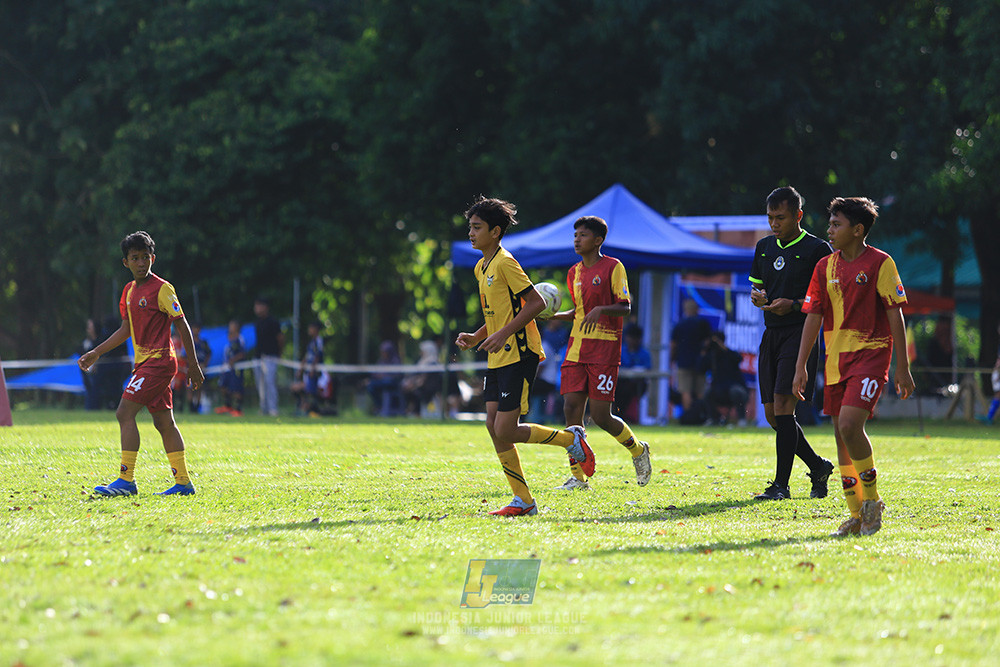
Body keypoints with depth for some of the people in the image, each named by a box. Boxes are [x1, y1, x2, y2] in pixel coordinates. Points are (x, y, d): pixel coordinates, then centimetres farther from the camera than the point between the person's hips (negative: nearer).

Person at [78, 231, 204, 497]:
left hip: (158, 361, -8)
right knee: (163, 422, 8)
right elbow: (126, 330, 22)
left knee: (125, 413, -14)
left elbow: (182, 325, -10)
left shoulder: (162, 289, -10)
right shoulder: (129, 291, 14)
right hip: (145, 362, 8)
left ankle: (126, 481, -15)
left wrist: (193, 365, -12)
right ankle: (183, 483, 11)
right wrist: (96, 352, 19)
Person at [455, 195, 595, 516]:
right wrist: (476, 338, 10)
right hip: (498, 358, 9)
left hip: (519, 355, -9)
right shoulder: (481, 268, 16)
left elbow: (536, 302, -18)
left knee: (506, 431, -12)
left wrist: (503, 333, -22)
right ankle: (523, 500, 7)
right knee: (494, 428, 2)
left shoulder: (505, 264, -13)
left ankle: (572, 439, 7)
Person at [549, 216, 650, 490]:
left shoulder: (613, 267, -5)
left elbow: (625, 308, -9)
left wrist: (601, 310, -26)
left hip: (605, 350, -6)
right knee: (571, 410, -5)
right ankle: (578, 476, 2)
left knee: (600, 416, -8)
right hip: (576, 350, 6)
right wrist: (552, 316, 10)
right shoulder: (574, 273, 15)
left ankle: (638, 450, 21)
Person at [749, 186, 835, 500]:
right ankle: (818, 467, 24)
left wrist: (794, 305, -18)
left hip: (800, 333, -7)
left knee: (782, 404, -15)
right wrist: (757, 296, 0)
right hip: (771, 333, 7)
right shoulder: (764, 247, 15)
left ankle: (781, 484, -12)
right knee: (772, 413, 6)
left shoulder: (817, 250, -6)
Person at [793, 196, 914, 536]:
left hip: (871, 355, -6)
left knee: (849, 425, -21)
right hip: (836, 359, 6)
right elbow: (813, 317, 9)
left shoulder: (880, 263, -6)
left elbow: (895, 316, -5)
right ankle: (857, 515, 12)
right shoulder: (825, 267, 9)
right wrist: (801, 367, 3)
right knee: (842, 435, 5)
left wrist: (903, 368, -7)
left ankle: (872, 500, -4)